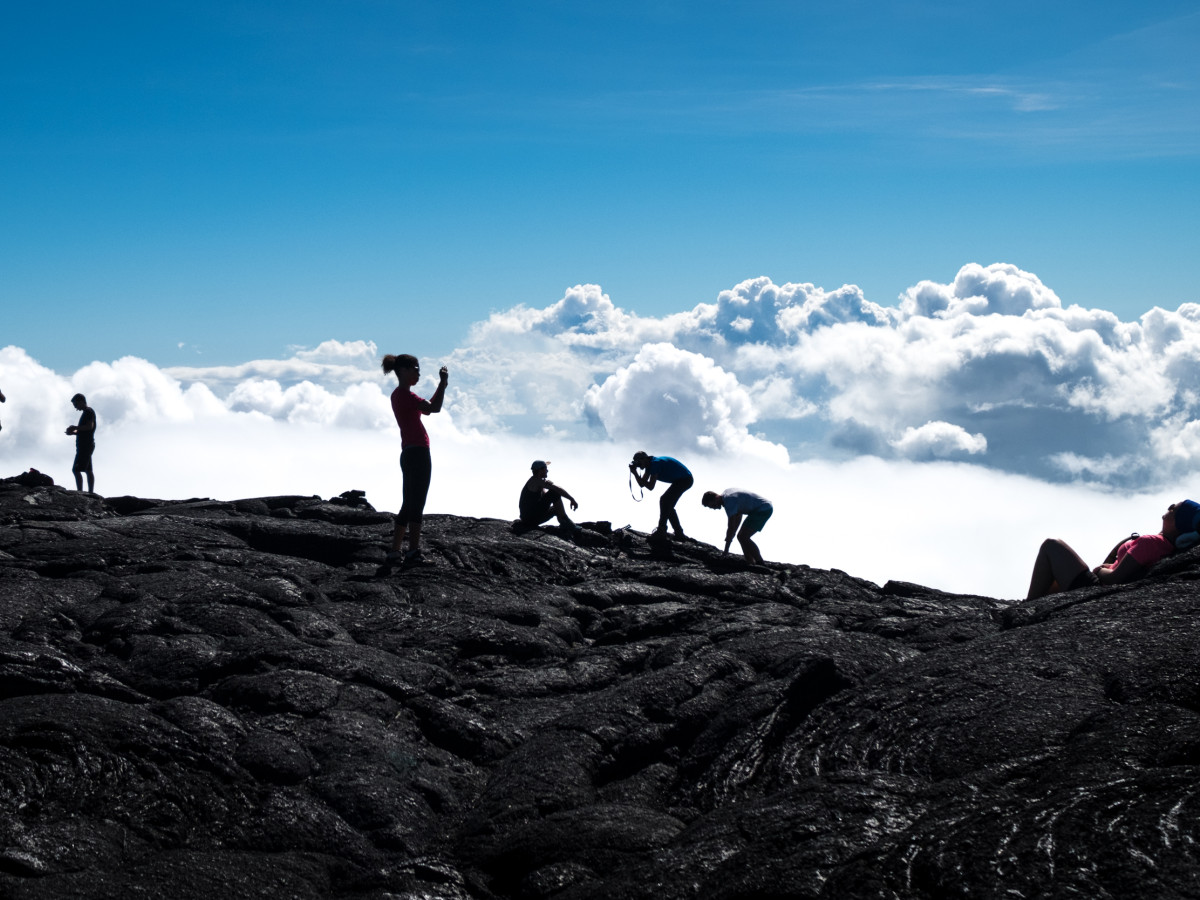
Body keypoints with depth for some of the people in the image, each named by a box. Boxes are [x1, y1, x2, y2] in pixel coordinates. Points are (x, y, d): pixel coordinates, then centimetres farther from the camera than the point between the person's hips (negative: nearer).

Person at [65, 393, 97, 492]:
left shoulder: (89, 411, -8)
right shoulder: (86, 412, 22)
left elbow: (90, 426, -21)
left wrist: (75, 428, -13)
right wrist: (74, 432, 11)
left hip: (85, 445, -11)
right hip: (88, 445, 11)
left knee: (76, 469, -16)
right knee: (88, 470, 9)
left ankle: (80, 491, -22)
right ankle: (91, 492, 10)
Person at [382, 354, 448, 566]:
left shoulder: (400, 395, 19)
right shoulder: (404, 394, -11)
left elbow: (428, 407, 26)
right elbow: (434, 408, -19)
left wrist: (441, 385, 18)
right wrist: (443, 383, -10)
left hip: (410, 454, 10)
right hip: (418, 453, -10)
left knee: (409, 505, 13)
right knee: (416, 504, -12)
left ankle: (395, 551, 13)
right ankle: (414, 551, -15)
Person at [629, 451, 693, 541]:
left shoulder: (655, 463, -22)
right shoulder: (650, 465, 9)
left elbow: (650, 486, -25)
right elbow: (642, 484, 7)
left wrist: (635, 473, -16)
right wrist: (635, 473, -6)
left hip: (685, 479, -11)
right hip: (685, 480, 11)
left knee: (664, 500, -17)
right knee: (668, 506, 14)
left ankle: (661, 532, -19)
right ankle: (679, 533, 16)